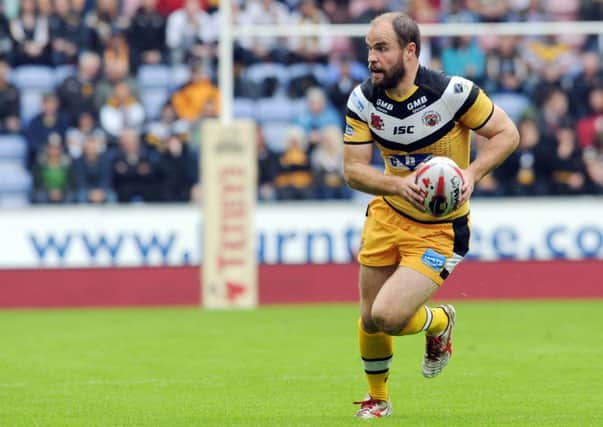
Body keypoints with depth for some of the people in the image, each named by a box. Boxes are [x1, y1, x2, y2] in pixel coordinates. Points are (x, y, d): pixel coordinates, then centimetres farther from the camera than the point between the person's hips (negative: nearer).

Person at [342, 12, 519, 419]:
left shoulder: (452, 92, -22)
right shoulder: (363, 100, -9)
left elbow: (507, 133, -11)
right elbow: (353, 169, -9)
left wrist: (471, 174, -27)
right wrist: (400, 184, -28)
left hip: (439, 229, -5)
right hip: (387, 215, 5)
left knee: (388, 317, -18)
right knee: (369, 319, 11)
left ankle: (438, 322, 18)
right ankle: (378, 398, 39)